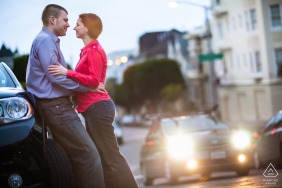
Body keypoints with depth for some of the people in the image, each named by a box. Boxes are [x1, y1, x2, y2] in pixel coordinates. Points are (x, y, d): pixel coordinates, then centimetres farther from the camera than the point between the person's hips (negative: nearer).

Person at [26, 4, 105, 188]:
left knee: (75, 156, 12)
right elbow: (55, 76, -18)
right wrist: (87, 87, -11)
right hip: (56, 106, -11)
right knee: (89, 154, -15)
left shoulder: (50, 41, 21)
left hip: (57, 105, 11)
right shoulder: (45, 40, -10)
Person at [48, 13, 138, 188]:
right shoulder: (87, 50, 17)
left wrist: (68, 72, -22)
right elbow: (86, 78, 12)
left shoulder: (94, 50, -10)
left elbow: (94, 80, -19)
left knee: (111, 156, -8)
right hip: (94, 108, 10)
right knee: (102, 156, 12)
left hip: (97, 107, -10)